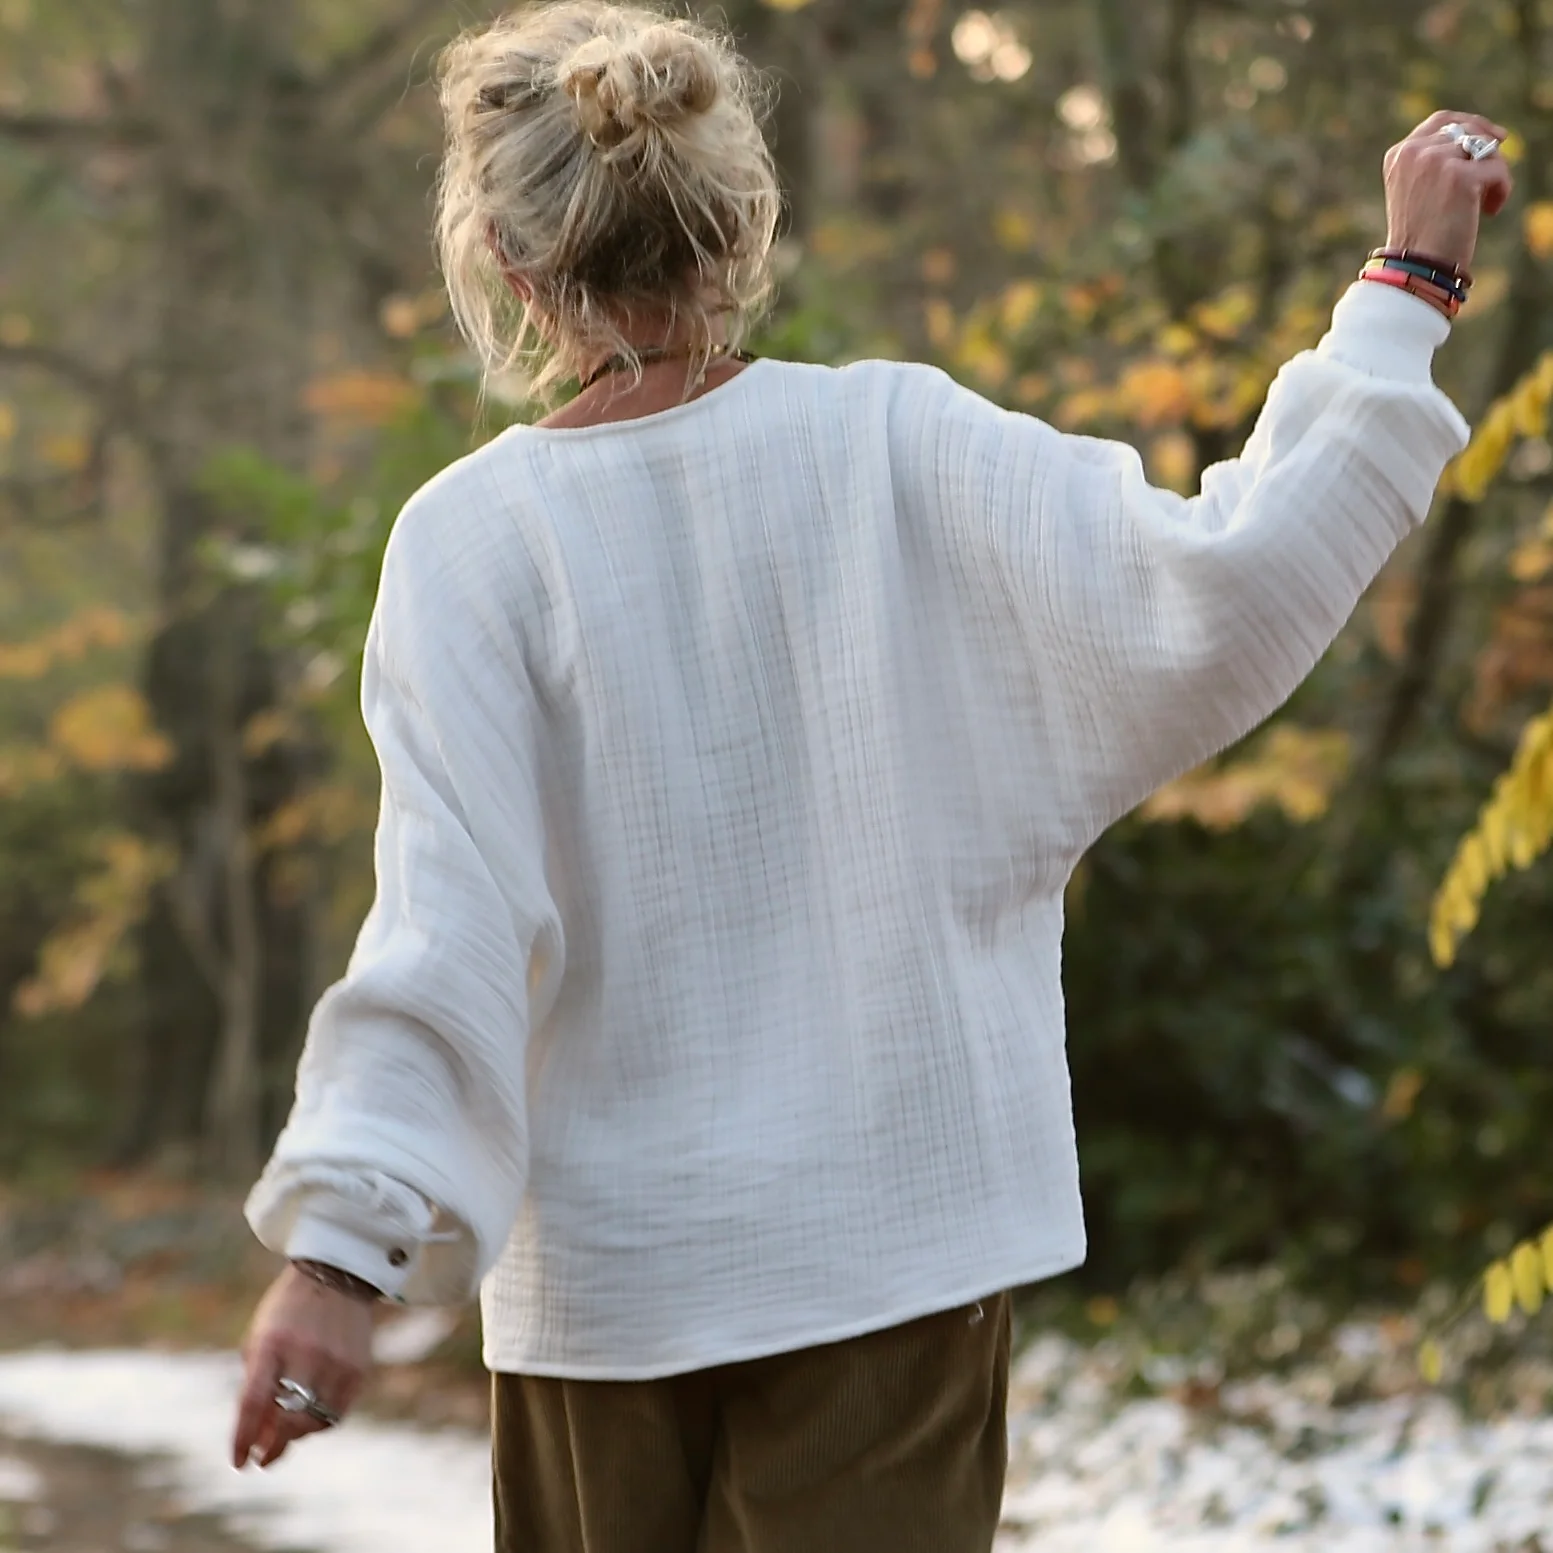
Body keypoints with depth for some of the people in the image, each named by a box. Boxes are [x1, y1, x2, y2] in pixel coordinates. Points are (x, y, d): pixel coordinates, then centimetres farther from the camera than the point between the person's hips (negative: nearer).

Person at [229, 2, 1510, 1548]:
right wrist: (1407, 281, -4)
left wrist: (339, 1243, -15)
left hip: (605, 1274, 0)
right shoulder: (895, 449, -9)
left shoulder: (470, 538, -11)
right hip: (899, 1240, 1)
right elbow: (1221, 585, -12)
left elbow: (455, 926, -16)